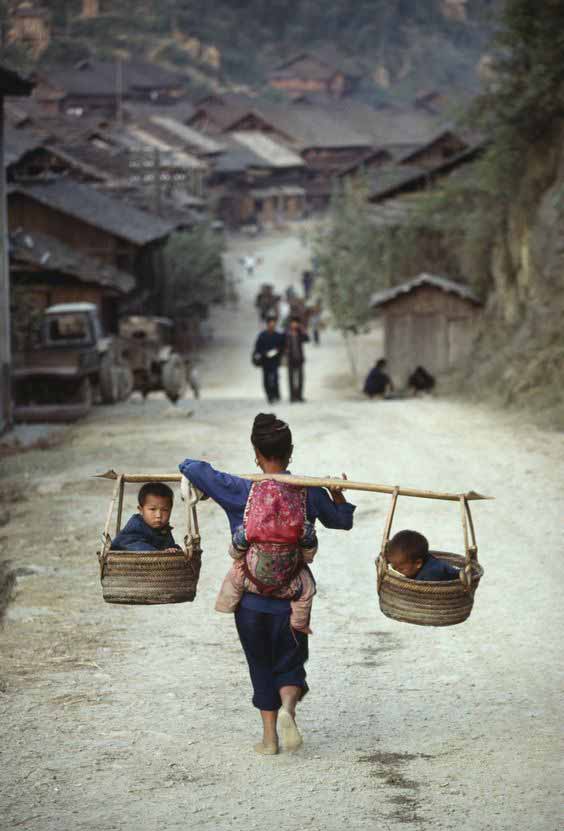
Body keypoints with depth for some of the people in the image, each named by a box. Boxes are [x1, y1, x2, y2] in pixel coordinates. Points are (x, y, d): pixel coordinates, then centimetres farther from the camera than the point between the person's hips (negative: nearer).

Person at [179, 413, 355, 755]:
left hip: (250, 597, -1)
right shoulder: (309, 491, -2)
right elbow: (341, 520, 14)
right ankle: (288, 707, -17)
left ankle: (269, 735, 13)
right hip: (292, 597, 1)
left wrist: (190, 467, 8)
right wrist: (338, 493, 30)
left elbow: (193, 468, -14)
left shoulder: (240, 490, -9)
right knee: (290, 663, 13)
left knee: (261, 666, 14)